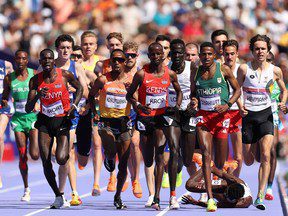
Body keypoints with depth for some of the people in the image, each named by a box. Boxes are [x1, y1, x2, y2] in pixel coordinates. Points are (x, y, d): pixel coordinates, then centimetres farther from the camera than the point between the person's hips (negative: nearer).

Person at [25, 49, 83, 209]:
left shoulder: (65, 75, -7)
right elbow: (28, 109, -4)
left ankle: (67, 153, 20)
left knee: (61, 159, -19)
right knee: (46, 162, -4)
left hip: (62, 120, -2)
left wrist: (74, 106, -2)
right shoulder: (35, 80, -3)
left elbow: (79, 88, 13)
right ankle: (59, 197, 9)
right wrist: (37, 96, -23)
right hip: (45, 121, 2)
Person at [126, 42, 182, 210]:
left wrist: (177, 105, -1)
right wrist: (138, 105, -17)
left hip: (162, 116, 0)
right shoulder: (141, 74, -5)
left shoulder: (170, 74, 1)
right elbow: (130, 95, 2)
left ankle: (157, 198, -17)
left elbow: (179, 91, 18)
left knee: (159, 155, -15)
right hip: (145, 117, 0)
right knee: (148, 162, 6)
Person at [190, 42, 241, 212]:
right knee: (206, 155, -16)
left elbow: (237, 90, 3)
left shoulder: (224, 69, -2)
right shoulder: (196, 71, 6)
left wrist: (227, 105, -13)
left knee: (219, 164, 4)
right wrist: (193, 101, -4)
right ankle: (210, 198, -19)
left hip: (221, 115, -1)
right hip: (203, 115, 1)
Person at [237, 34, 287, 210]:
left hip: (266, 115, 0)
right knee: (249, 161, 8)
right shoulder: (244, 69, -5)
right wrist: (240, 106, -13)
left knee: (265, 156, -19)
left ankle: (260, 197, -20)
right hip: (248, 115, 0)